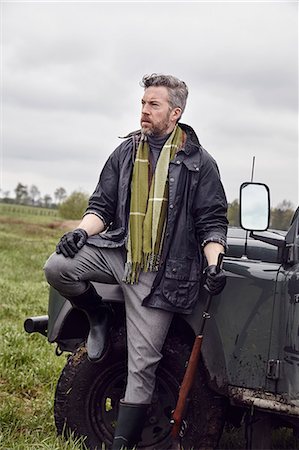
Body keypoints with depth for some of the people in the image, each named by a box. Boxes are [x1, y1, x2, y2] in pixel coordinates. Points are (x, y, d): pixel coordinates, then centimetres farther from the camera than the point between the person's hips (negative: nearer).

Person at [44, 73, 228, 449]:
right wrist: (82, 231, -8)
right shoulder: (125, 153, 10)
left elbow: (212, 221, 0)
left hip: (160, 273, -4)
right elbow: (102, 205, 12)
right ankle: (99, 316, 8)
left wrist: (213, 264, -16)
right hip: (118, 251, 4)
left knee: (142, 365, -4)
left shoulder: (199, 163, -1)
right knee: (57, 268, -21)